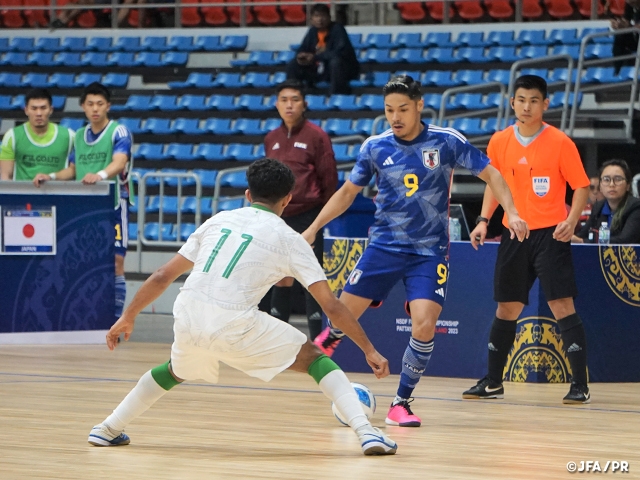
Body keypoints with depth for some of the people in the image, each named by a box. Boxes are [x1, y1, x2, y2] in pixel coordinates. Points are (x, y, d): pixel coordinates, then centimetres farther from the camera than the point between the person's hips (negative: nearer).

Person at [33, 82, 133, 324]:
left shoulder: (119, 132, -5)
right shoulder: (80, 136, 14)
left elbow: (119, 161, -22)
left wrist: (100, 174, -41)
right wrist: (51, 177, 2)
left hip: (113, 204, -6)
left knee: (115, 263, -8)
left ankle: (115, 320, -5)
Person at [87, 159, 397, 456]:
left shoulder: (218, 221, 20)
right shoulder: (289, 239, 10)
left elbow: (162, 277, 21)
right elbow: (331, 305, 6)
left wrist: (128, 317, 31)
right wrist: (370, 351, 13)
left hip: (187, 319, 4)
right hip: (235, 327, -4)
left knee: (176, 371, 36)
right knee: (313, 358, 11)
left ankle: (108, 430, 39)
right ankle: (366, 432, -5)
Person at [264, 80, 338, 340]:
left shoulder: (316, 135, -4)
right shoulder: (271, 139, 11)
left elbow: (329, 177, -4)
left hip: (307, 216, -5)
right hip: (279, 218, 5)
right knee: (282, 279, 10)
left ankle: (317, 339, -2)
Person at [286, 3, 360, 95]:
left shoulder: (337, 29, -18)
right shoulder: (312, 31, 1)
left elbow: (341, 52, -30)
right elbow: (302, 50, 6)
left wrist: (315, 57, -27)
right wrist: (303, 57, -21)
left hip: (344, 69, -6)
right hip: (321, 70, 6)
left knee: (335, 61, -39)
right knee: (293, 66, -3)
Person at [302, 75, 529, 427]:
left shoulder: (447, 141, -7)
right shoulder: (375, 147, -1)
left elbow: (490, 174, 1)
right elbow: (348, 192, 12)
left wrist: (511, 212, -13)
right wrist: (313, 229, 8)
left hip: (429, 252, -2)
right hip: (384, 246, 2)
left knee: (424, 325, -18)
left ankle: (401, 403, 0)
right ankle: (323, 344, 40)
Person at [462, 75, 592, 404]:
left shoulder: (560, 143, -7)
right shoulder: (499, 142, 4)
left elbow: (581, 186, -4)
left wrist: (571, 220, -19)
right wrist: (483, 221, 6)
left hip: (550, 235, -4)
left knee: (562, 306, -10)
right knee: (506, 308, 11)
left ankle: (579, 386, -8)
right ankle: (493, 383, 22)